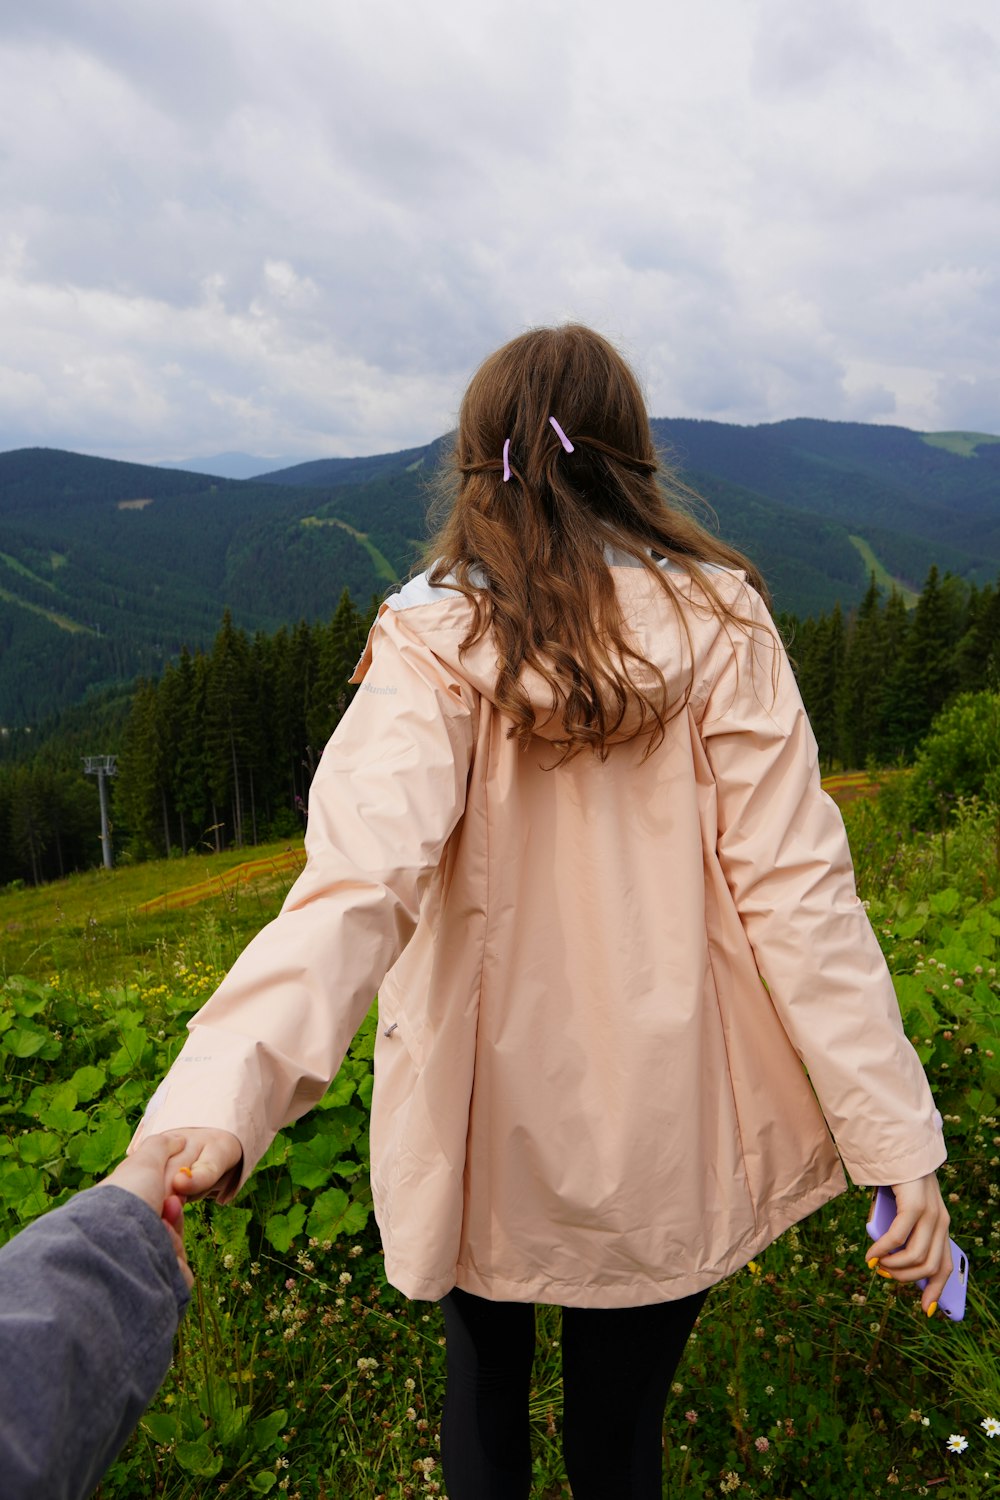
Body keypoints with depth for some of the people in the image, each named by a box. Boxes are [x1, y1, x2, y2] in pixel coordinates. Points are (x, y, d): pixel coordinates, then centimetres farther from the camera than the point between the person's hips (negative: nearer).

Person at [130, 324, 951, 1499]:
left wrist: (218, 1100, -36)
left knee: (486, 1385, 28)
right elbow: (793, 885, -14)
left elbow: (363, 875, -29)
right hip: (667, 1137, 1)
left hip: (493, 1125, 0)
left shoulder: (436, 639, -14)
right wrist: (896, 1138, -10)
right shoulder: (715, 621, -9)